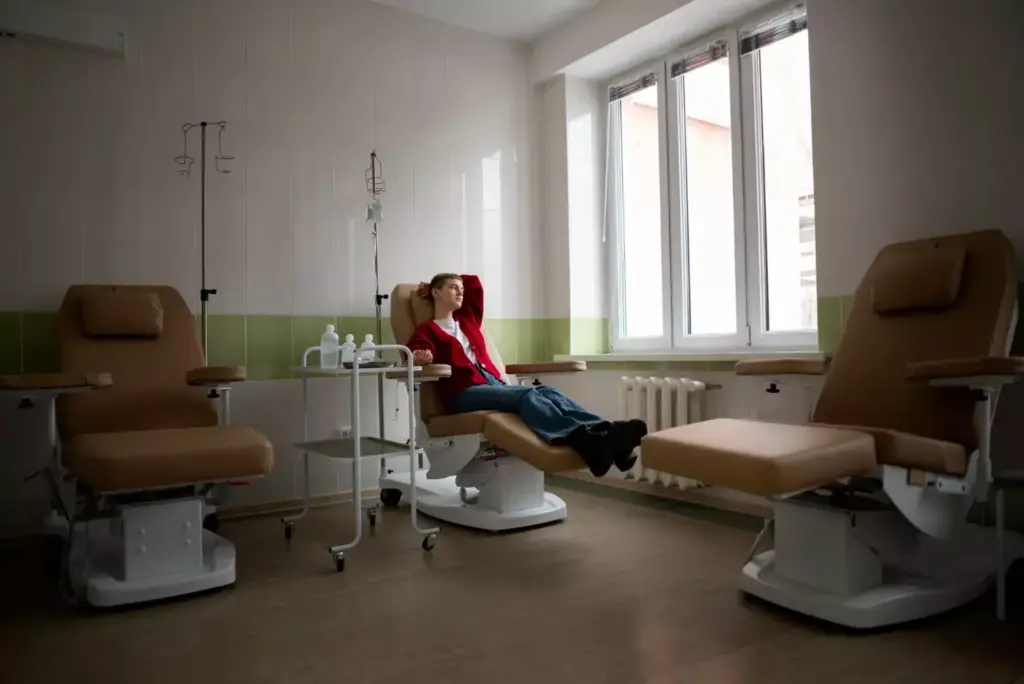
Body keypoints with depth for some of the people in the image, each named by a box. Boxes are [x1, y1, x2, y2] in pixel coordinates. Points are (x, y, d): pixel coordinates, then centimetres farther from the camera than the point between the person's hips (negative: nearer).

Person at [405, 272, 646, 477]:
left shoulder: (468, 319, 32)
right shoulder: (428, 329, 14)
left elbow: (474, 283, 46)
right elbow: (415, 354, -8)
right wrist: (420, 356, -30)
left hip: (496, 384, 7)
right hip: (464, 393, -6)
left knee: (547, 391, -25)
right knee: (527, 395, -35)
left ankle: (605, 431, -50)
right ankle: (585, 441, -61)